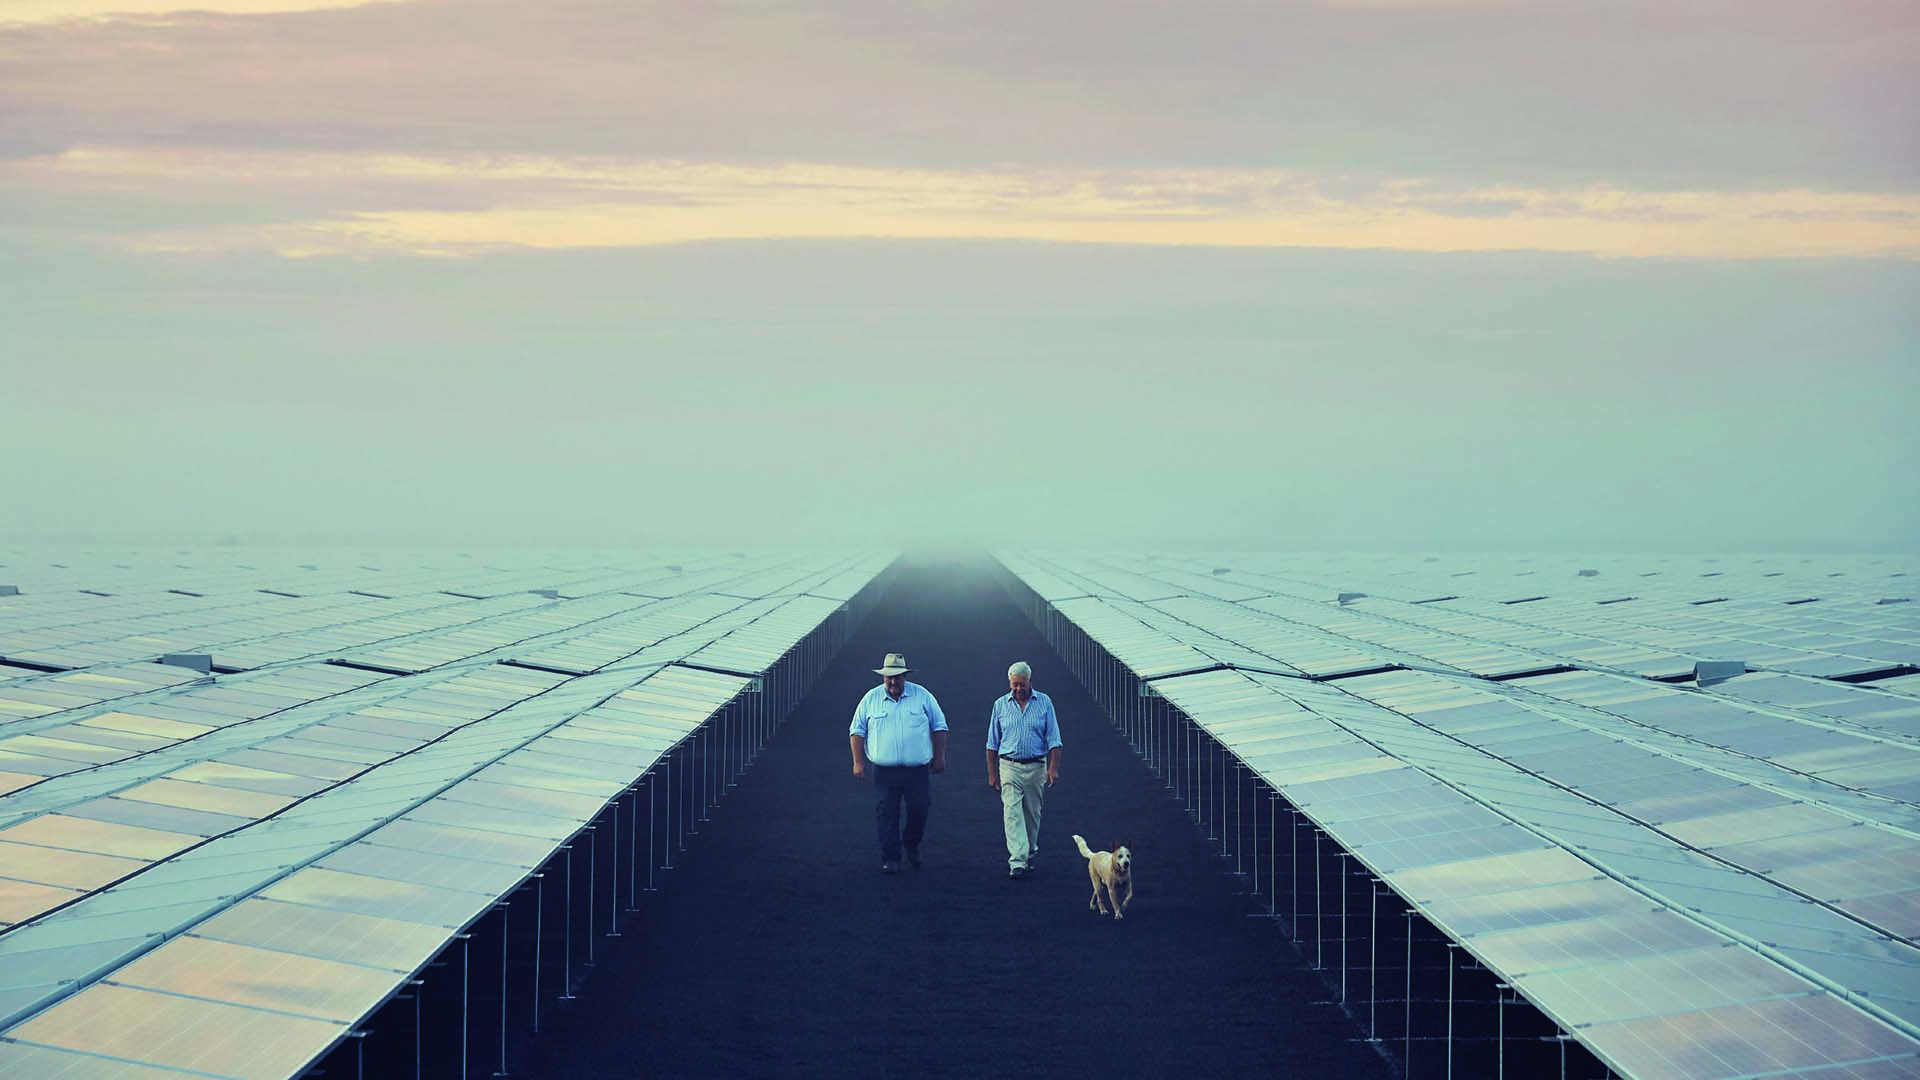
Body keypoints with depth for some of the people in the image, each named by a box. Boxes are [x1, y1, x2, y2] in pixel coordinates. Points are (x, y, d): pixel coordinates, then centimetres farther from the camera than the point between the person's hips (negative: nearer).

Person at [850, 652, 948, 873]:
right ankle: (890, 858, 4)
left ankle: (911, 844, 28)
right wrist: (859, 762, 2)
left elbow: (939, 727, 11)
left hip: (917, 770, 0)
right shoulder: (871, 699, 6)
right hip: (884, 770, 0)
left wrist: (939, 757, 5)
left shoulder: (922, 696, 5)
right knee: (886, 815, -3)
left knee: (919, 810, 1)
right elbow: (857, 731, 10)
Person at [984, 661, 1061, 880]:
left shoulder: (1044, 703, 2)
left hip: (1036, 767, 1)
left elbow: (1053, 739, 2)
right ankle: (1017, 863, -18)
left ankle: (1030, 851, 31)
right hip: (1009, 767, 0)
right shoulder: (1001, 705, 4)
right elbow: (992, 743, 9)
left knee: (1032, 814, 11)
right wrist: (992, 773, 6)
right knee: (1012, 814, -12)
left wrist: (1053, 767, -7)